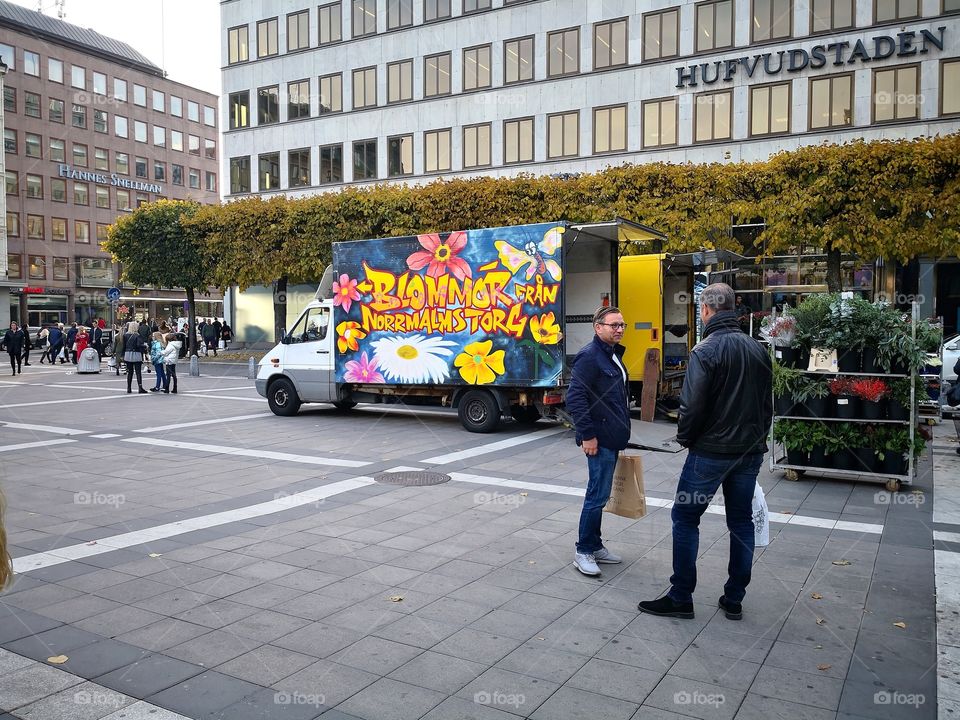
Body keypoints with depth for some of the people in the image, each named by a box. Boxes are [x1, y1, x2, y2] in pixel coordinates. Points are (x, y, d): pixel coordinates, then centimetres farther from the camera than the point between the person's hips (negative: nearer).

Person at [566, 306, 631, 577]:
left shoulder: (613, 355, 15)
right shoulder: (590, 356, -14)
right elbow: (575, 398, -20)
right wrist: (587, 435, -21)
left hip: (612, 439, 9)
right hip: (599, 440, -9)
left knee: (599, 494, 15)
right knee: (597, 496, -5)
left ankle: (595, 546, 25)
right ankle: (583, 551, 6)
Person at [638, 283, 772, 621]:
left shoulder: (706, 350, -14)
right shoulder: (757, 349, 8)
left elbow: (692, 404, -19)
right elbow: (767, 402, 13)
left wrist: (684, 437, -3)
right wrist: (757, 436, 19)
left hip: (711, 450, -7)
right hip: (751, 450, 7)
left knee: (685, 517, 3)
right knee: (741, 521, 13)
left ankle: (680, 598, 7)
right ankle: (734, 599, 20)